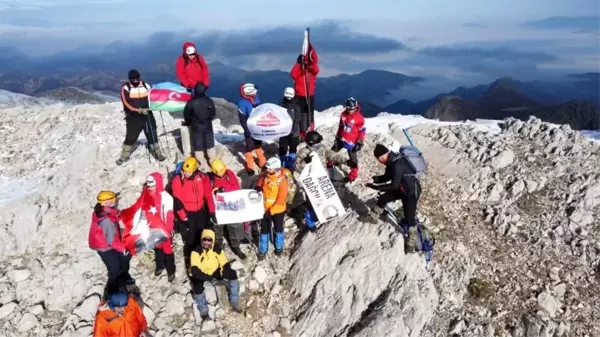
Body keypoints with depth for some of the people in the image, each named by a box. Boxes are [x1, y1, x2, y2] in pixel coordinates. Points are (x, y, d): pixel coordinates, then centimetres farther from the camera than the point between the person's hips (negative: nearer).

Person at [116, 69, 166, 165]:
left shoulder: (146, 86, 5)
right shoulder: (125, 88, -4)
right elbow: (126, 103, -14)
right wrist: (138, 110, -26)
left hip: (147, 115, 2)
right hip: (133, 117, -2)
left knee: (152, 135, 9)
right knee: (130, 137, 2)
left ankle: (157, 153, 22)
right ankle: (124, 156, 18)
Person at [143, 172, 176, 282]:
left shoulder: (166, 197, -23)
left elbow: (169, 215, -21)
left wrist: (168, 230, -20)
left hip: (164, 228, -5)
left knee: (167, 249, 7)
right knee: (157, 247, 24)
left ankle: (171, 271, 25)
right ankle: (160, 265, 46)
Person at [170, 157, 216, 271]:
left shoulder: (202, 178, -9)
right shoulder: (177, 181, -16)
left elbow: (208, 195, -1)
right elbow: (177, 201, -13)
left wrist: (212, 212, 1)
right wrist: (183, 217, -14)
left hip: (201, 211, 3)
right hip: (187, 213, -3)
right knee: (190, 239, 4)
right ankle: (189, 261, 22)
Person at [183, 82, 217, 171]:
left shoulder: (191, 102, -15)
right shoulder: (209, 101, -6)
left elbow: (186, 116, -4)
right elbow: (213, 114, 6)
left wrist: (189, 123, 16)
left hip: (196, 127, -3)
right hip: (208, 126, 3)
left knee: (198, 147, 7)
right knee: (210, 145, 17)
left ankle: (204, 164, 5)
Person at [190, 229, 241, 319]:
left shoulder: (217, 250, -9)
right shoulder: (196, 251, -21)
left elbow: (226, 264, -8)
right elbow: (194, 270, -28)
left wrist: (224, 272, -33)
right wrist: (208, 278, -41)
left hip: (215, 273, 4)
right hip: (201, 275, -3)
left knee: (232, 273, -15)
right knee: (198, 287, -35)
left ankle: (234, 301, -6)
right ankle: (204, 311, -10)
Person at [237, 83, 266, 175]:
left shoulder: (256, 99, -2)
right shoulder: (242, 103, -21)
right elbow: (242, 119, -19)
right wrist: (248, 131, -22)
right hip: (249, 130, -6)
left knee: (259, 146, 22)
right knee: (249, 148, 7)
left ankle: (262, 163, 37)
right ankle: (250, 167, 21)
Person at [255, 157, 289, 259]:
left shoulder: (282, 180, -25)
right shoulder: (265, 175, -10)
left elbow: (281, 199, -25)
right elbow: (259, 184, 10)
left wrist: (271, 211, -28)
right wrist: (258, 188, -15)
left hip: (278, 210, -3)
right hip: (265, 208, 4)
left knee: (278, 228, 20)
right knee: (264, 230, 15)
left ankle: (279, 247, 44)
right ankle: (263, 250, 32)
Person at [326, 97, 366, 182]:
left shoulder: (359, 118, -17)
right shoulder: (343, 114, -1)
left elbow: (362, 131, -12)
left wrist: (359, 143, -13)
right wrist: (337, 137, 14)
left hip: (352, 142, -5)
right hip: (341, 139, 5)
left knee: (353, 158, 3)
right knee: (332, 152, 16)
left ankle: (353, 174, 20)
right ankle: (329, 165, 39)